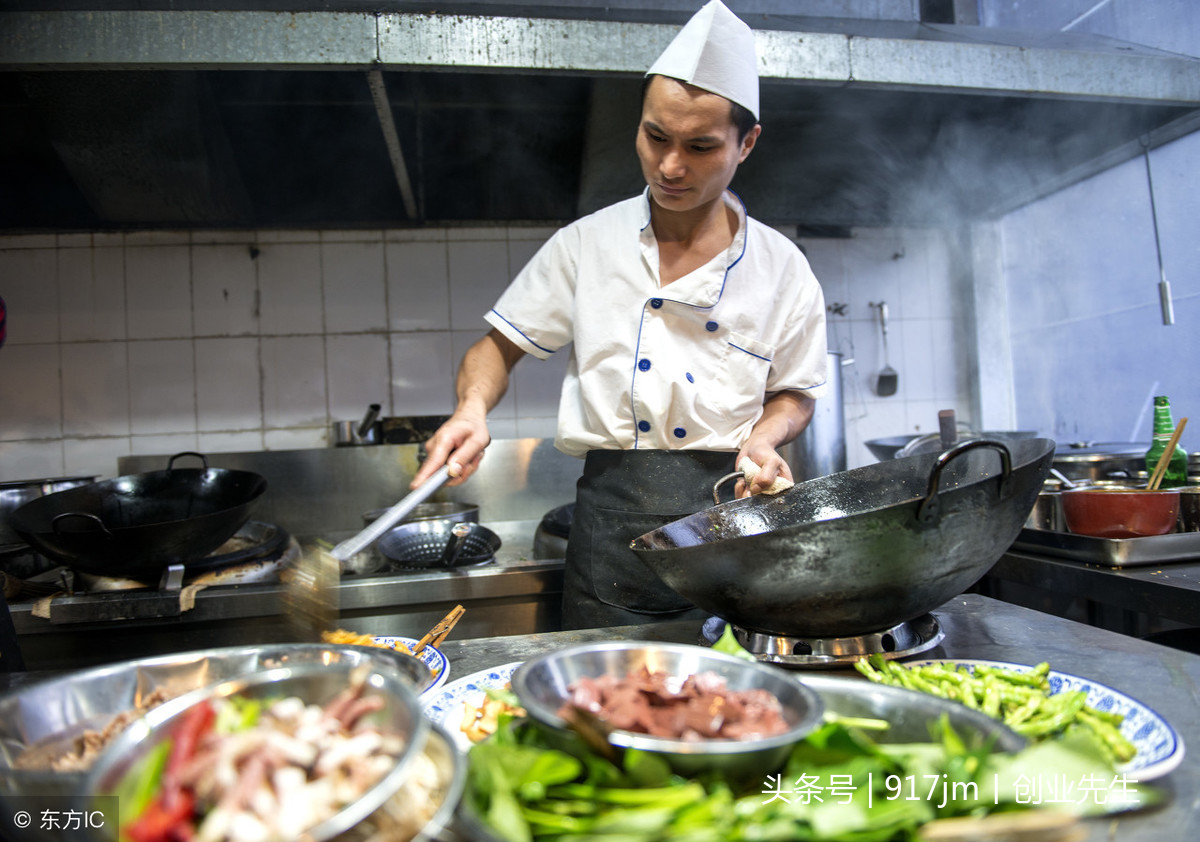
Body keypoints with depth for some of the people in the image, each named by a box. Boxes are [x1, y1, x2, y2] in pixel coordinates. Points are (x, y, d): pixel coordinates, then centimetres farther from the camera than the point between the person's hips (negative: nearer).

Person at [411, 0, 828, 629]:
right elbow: (500, 345, 6)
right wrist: (473, 409, -14)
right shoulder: (586, 245, 1)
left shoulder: (780, 269, 2)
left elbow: (793, 394, 13)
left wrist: (764, 437, -9)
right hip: (610, 528, 0)